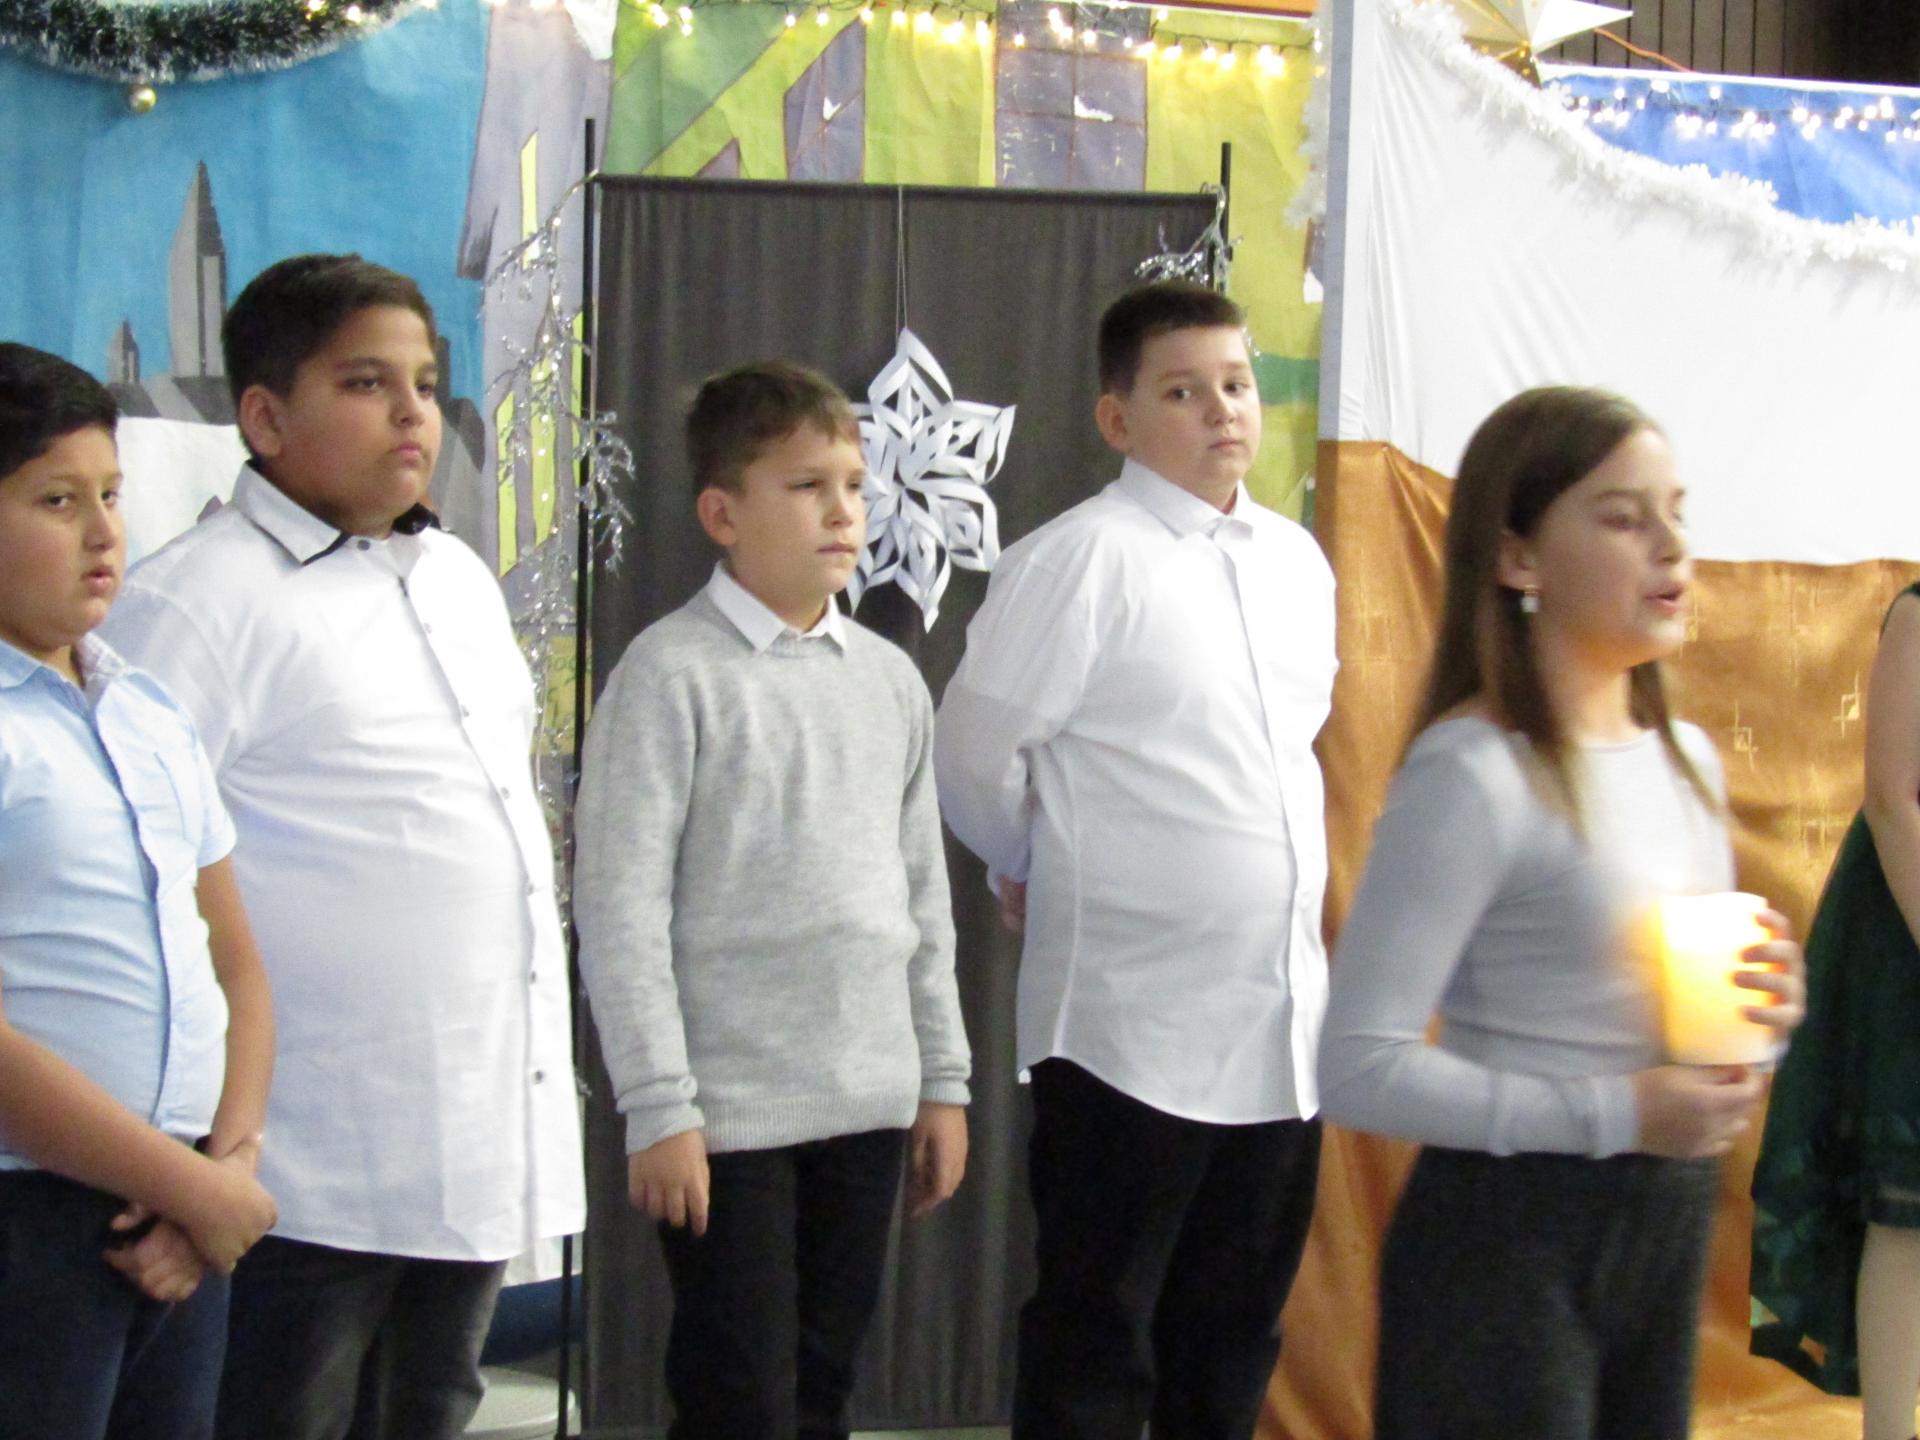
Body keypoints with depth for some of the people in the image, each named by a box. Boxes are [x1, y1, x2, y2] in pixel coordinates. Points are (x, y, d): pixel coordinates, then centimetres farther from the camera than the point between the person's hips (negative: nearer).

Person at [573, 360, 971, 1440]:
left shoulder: (891, 679, 10)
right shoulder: (675, 674, -8)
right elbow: (622, 903, -10)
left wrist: (942, 1079, 14)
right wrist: (659, 1107, -13)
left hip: (868, 1103, 6)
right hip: (731, 1111, -6)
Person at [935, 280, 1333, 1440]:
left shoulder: (1298, 563, 11)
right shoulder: (1081, 561, -11)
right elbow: (977, 758, -6)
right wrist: (1042, 878, 8)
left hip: (1283, 1019, 7)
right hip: (1134, 1025, -6)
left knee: (1235, 1339, 16)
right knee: (1097, 1344, 3)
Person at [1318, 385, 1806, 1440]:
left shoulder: (1687, 758, 8)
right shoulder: (1472, 773, -17)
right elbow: (1358, 1068, -23)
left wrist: (1760, 1007, -1)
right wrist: (1616, 1115, -22)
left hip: (1671, 1221, 8)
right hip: (1508, 1232, -7)